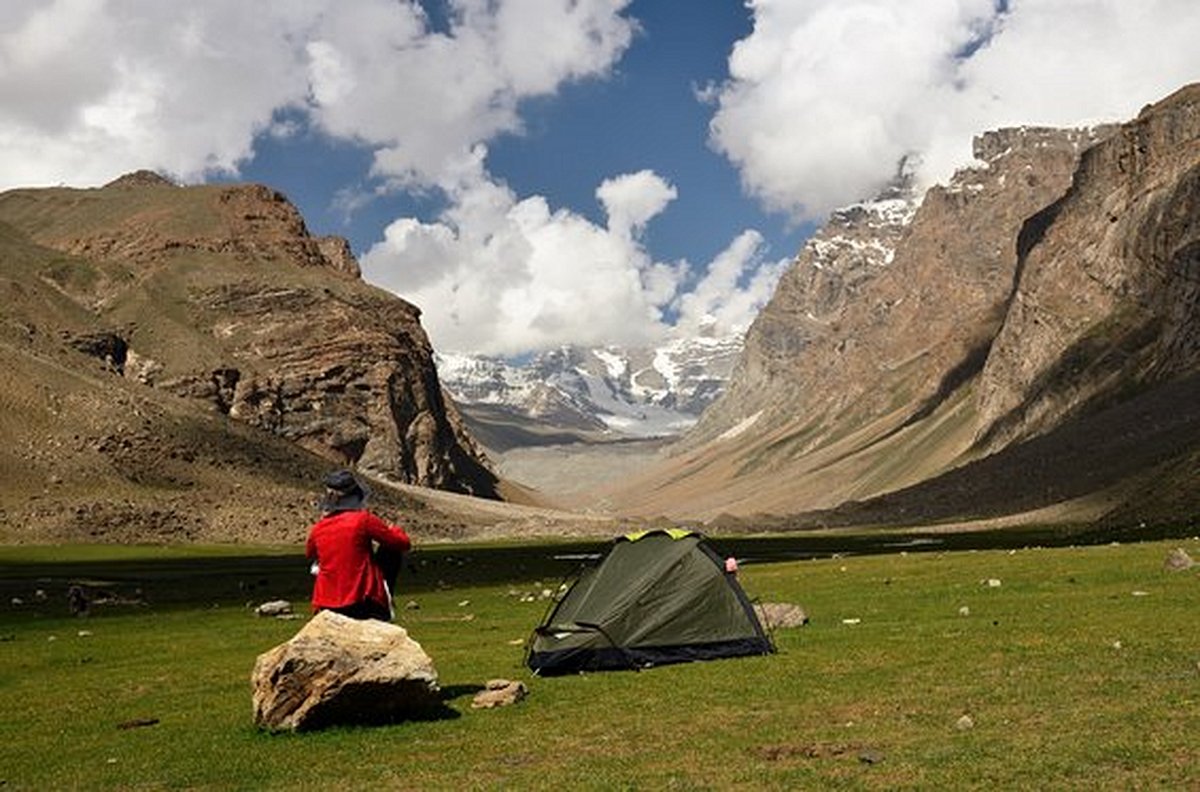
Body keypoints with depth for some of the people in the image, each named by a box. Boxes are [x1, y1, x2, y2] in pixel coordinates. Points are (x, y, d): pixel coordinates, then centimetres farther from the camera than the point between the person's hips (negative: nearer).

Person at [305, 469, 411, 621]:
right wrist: (393, 529, 19)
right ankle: (385, 602, 14)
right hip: (363, 604, -4)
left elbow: (309, 553, 25)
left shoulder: (317, 529, 1)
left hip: (326, 607, 5)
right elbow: (404, 543, -4)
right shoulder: (363, 520, -12)